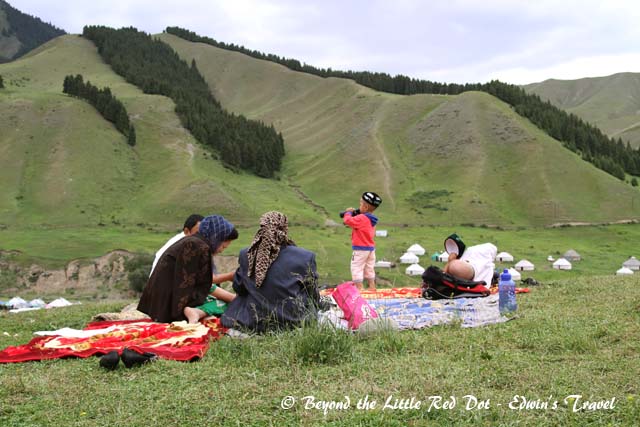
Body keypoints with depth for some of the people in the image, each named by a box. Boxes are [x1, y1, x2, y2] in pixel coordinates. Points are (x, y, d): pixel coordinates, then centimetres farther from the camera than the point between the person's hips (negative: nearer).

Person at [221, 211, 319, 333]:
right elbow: (313, 295, -2)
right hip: (292, 321, -1)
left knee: (238, 299, 30)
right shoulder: (305, 257, -17)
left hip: (254, 323, 1)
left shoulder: (246, 255, -10)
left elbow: (238, 288, 8)